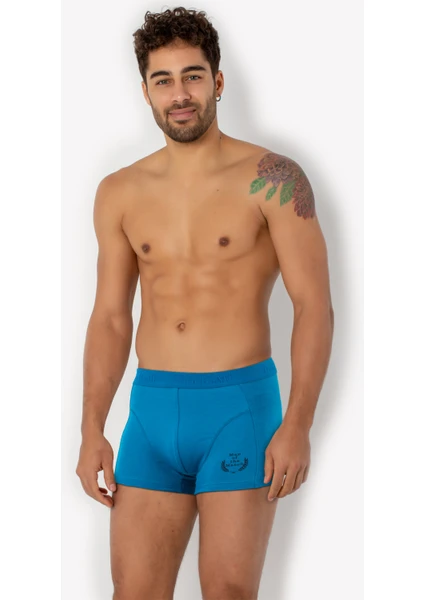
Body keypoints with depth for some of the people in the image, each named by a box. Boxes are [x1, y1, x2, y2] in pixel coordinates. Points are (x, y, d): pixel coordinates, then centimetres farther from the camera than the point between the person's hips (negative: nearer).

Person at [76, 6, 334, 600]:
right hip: (152, 413, 4)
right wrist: (92, 432, 1)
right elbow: (110, 318, 10)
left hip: (242, 407, -4)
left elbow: (315, 306, -9)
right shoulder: (120, 193, 7)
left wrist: (298, 426, -17)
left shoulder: (271, 178, -6)